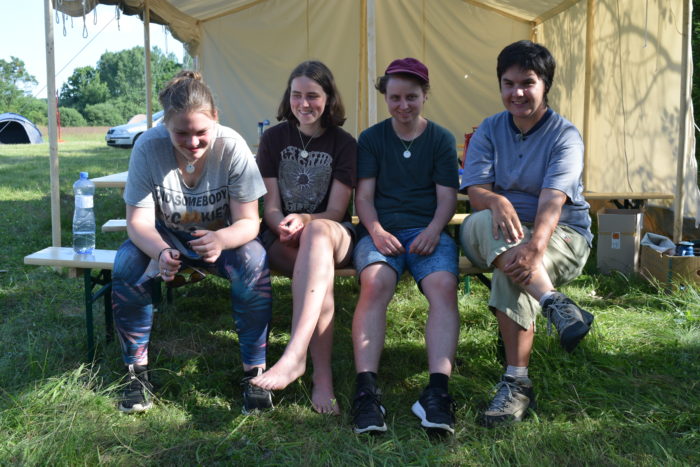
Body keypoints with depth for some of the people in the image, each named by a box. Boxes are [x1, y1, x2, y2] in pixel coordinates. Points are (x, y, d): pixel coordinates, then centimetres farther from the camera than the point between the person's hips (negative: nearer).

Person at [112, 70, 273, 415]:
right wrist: (160, 252, -44)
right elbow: (138, 221, -20)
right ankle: (136, 371, -9)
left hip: (223, 236, -1)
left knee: (254, 262, -32)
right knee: (127, 263, -28)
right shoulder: (148, 147, -21)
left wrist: (222, 239, -47)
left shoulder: (232, 147, -24)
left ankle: (254, 372, -17)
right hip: (167, 237, 1)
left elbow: (249, 221, -22)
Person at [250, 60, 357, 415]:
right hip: (282, 239, 1)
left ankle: (294, 356, -50)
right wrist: (283, 225, -20)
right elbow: (270, 205, 3)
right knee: (319, 271, -36)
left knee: (317, 233, -40)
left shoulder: (344, 144, 5)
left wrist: (304, 221, -24)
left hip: (333, 234, -1)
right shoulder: (274, 138, 8)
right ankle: (322, 377, -32)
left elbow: (336, 211, -3)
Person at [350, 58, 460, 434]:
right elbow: (364, 195, 8)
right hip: (381, 229, 0)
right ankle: (365, 390, -39)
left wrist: (433, 231, -12)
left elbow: (447, 196, 8)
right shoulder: (371, 139, 16)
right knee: (374, 283, -33)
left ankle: (437, 391, -37)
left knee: (444, 286, -31)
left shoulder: (442, 139, 16)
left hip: (428, 230, 1)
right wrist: (376, 231, -12)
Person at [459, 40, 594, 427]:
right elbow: (475, 189, -7)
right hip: (499, 233, 3)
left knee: (512, 271, -35)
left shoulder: (565, 135, -5)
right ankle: (553, 301, -45)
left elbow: (553, 200, -22)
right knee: (482, 224, -33)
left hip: (562, 234, -3)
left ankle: (517, 382, -29)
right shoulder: (489, 131, 7)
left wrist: (535, 246, -42)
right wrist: (497, 201, -32)